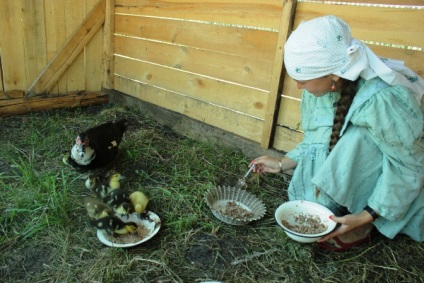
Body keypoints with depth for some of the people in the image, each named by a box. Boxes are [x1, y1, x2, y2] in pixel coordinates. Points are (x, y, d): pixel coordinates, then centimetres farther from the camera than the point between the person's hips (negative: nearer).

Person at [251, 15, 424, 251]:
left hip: (399, 186, -5)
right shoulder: (325, 87, -14)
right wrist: (282, 164, -2)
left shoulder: (382, 99, -35)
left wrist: (366, 216, -25)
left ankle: (363, 228, -12)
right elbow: (317, 140, 2)